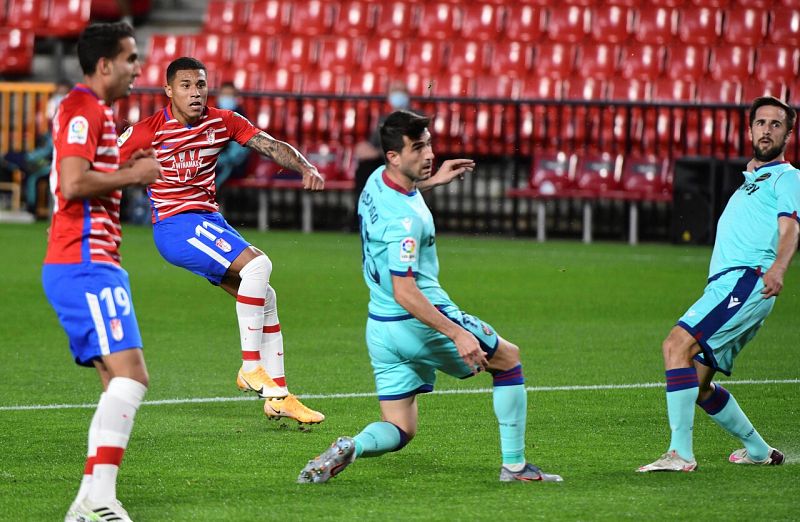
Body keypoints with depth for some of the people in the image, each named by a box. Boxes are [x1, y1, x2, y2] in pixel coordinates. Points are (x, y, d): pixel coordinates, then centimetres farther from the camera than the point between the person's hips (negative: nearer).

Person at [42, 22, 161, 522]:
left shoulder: (96, 111, 21)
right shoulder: (83, 109, -11)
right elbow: (73, 183, -22)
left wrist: (127, 170, 15)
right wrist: (132, 175, -11)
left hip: (94, 263, 11)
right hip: (85, 262, -11)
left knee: (122, 381, 9)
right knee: (130, 374, -19)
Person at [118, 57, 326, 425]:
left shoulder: (222, 122, 2)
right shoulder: (148, 131, -12)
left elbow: (270, 145, -7)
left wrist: (306, 168, -22)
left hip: (211, 221, 7)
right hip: (176, 225, -7)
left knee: (265, 297, 5)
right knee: (258, 264, -24)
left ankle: (277, 396, 12)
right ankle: (251, 367, -18)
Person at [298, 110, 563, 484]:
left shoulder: (376, 180, 1)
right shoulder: (405, 218, -26)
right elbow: (404, 293, -30)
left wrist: (433, 180, 27)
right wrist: (458, 334, -31)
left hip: (380, 327, 8)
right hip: (422, 322, -8)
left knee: (399, 431, 11)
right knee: (508, 359, 17)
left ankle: (351, 447, -21)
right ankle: (514, 466, 16)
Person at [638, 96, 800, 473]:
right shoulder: (751, 180, 30)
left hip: (746, 280, -9)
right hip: (724, 284, 9)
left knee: (677, 345, -25)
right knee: (697, 386, 8)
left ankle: (681, 453, -30)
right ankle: (759, 451, 24)